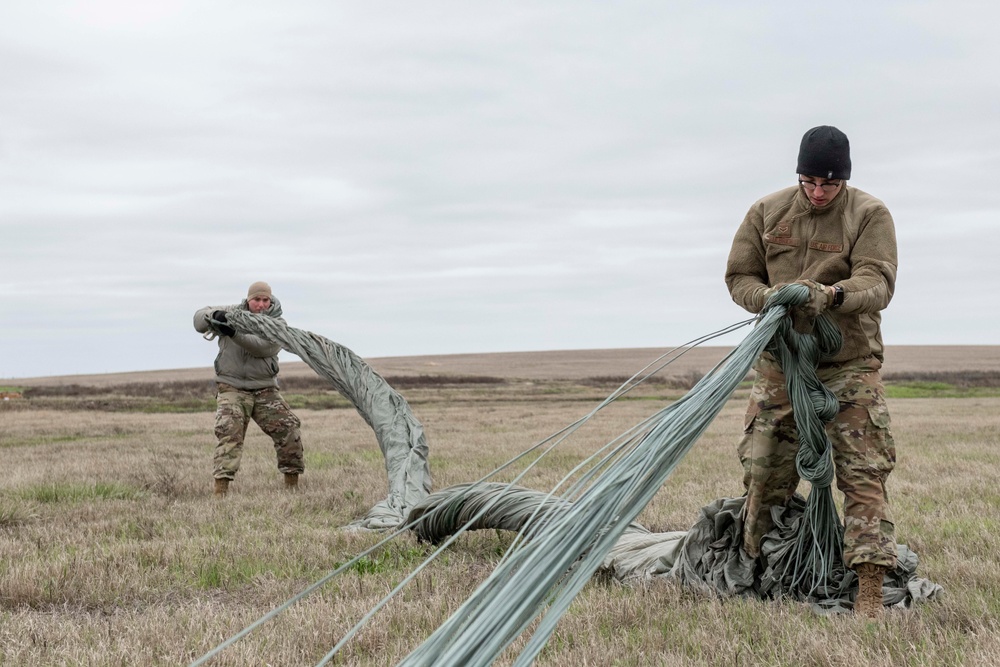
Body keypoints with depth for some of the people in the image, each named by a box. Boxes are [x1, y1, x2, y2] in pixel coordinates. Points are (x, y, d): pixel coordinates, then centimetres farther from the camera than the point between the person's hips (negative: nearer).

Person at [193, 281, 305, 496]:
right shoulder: (232, 313, 4)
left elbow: (264, 348, -18)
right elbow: (199, 320, -3)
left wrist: (234, 334, -32)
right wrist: (214, 316, -27)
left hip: (265, 390, 2)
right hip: (232, 388, -1)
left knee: (289, 430, -5)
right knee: (229, 433, -19)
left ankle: (292, 485, 9)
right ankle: (220, 490, -22)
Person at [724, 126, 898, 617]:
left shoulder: (870, 216, -7)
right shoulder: (766, 213, 2)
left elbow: (878, 285, -18)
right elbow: (738, 276, 6)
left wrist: (835, 295, -39)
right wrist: (768, 297, -16)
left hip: (850, 364, -2)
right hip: (779, 361, 3)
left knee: (863, 473, -8)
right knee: (764, 470, 5)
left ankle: (869, 592, -7)